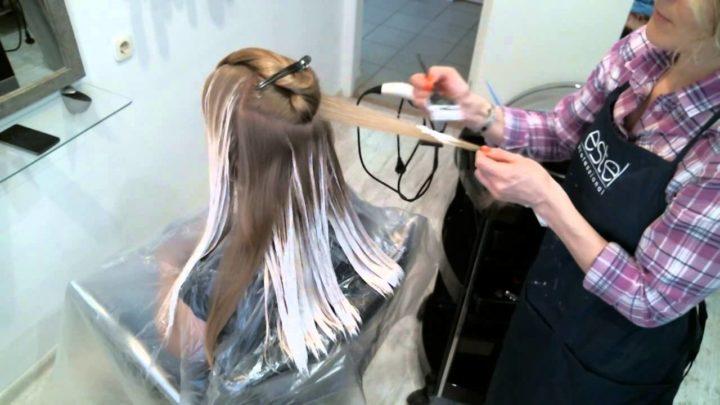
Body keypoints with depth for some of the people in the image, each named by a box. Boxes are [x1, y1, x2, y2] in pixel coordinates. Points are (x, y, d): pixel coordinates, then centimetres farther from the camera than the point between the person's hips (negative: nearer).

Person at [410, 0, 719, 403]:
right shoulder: (646, 48, -15)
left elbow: (651, 301, -25)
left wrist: (545, 198, -31)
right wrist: (473, 108, -15)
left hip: (620, 351, -5)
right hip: (554, 290, 6)